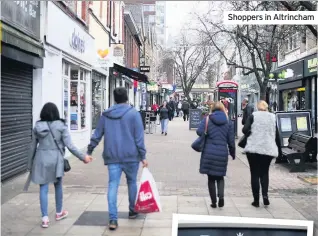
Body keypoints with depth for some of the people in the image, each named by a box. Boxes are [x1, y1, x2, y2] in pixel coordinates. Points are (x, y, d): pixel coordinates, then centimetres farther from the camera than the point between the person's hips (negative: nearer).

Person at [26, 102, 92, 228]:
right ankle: (59, 213, 33)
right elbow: (70, 146, -11)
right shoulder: (61, 126, -6)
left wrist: (30, 164, 15)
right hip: (56, 159, -1)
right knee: (58, 186, 17)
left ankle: (45, 218, 3)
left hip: (41, 159, 1)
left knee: (43, 189, 5)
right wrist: (83, 157, -5)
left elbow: (33, 147, 6)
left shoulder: (37, 127, 2)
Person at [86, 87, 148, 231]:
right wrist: (143, 156, -3)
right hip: (130, 155, -2)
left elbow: (97, 135, 9)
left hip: (112, 156, 2)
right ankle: (132, 211, 30)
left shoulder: (106, 115, 6)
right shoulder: (133, 113, -4)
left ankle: (113, 219, -4)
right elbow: (139, 137, -7)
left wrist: (89, 151, 18)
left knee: (113, 186, 1)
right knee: (132, 182, 17)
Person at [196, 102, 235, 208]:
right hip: (222, 153, 1)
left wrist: (207, 135, 9)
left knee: (211, 178, 9)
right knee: (220, 177, 16)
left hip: (209, 153, -1)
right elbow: (231, 140, 5)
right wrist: (232, 153, 17)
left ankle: (213, 202, 11)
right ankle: (221, 196, -6)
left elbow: (199, 132, -13)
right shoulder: (228, 122, 6)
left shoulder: (207, 119, 0)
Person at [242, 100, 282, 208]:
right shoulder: (273, 117, 7)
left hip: (254, 148, -2)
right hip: (268, 149, 2)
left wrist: (252, 135, 7)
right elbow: (277, 135, 7)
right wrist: (279, 150, 14)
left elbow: (245, 129, -13)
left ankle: (256, 200, 7)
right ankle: (265, 194, -2)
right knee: (264, 173, 17)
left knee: (255, 174, 7)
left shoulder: (253, 116, 0)